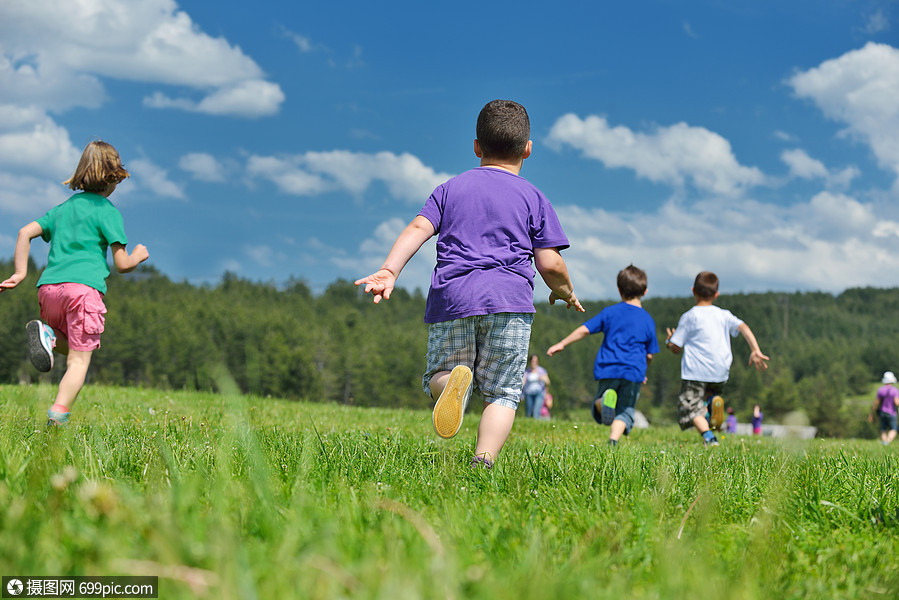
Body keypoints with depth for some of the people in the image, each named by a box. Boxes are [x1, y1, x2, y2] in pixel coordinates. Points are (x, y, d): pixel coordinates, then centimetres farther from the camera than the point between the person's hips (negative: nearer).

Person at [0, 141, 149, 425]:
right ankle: (57, 417, -21)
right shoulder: (108, 211, 4)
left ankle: (48, 335, -6)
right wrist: (138, 256, 22)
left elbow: (25, 233, 15)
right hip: (83, 286, -6)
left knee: (73, 347, 26)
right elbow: (122, 264, 2)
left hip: (48, 287, 6)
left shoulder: (63, 208, 22)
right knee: (78, 361, -4)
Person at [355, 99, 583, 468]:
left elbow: (419, 228, 2)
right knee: (501, 393, 5)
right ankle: (483, 461, -17)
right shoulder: (533, 198, 12)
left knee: (436, 377, 14)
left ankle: (451, 380, -22)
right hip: (508, 300, -1)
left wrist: (389, 271, -9)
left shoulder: (450, 189, 19)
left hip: (450, 298, 1)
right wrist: (565, 292, 25)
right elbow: (550, 264, 5)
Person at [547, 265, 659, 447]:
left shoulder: (609, 312, 8)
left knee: (597, 405, 14)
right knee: (624, 413, 8)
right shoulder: (647, 320, 8)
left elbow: (585, 329, 5)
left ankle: (604, 401, -22)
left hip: (608, 370, 0)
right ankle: (613, 441, -18)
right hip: (634, 372, 0)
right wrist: (642, 372, 30)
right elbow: (649, 355, 11)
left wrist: (562, 344, 14)